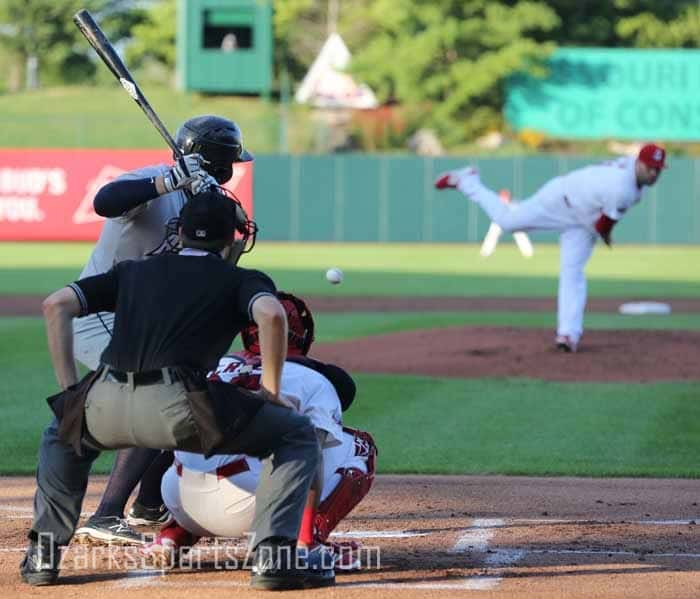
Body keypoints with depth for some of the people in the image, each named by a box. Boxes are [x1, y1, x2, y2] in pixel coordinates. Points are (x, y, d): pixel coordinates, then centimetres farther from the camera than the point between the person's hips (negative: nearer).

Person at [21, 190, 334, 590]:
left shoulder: (134, 271, 29)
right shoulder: (241, 279, 18)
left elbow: (56, 305, 19)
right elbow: (271, 315, -6)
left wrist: (70, 389, 21)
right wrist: (271, 391, 5)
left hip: (105, 407, 4)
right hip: (177, 409, -4)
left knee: (62, 436, 39)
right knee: (298, 435, 13)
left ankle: (43, 555, 26)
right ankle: (274, 555, -1)